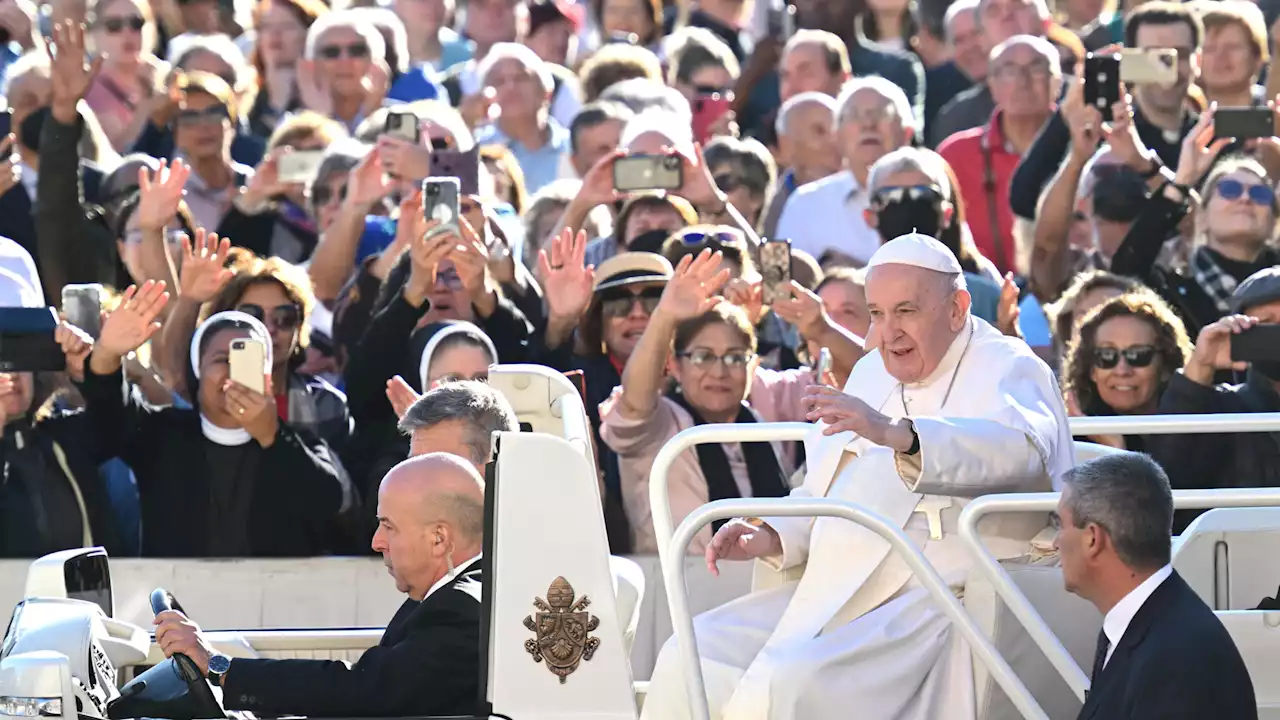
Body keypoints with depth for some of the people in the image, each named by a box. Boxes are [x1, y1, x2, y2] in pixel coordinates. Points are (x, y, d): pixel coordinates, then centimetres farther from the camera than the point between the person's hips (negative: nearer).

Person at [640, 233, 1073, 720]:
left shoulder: (1006, 369, -4)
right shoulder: (872, 373, 23)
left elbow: (1024, 449, -28)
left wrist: (897, 433, -42)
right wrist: (773, 537, 9)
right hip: (831, 594, 9)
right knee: (686, 663, -9)